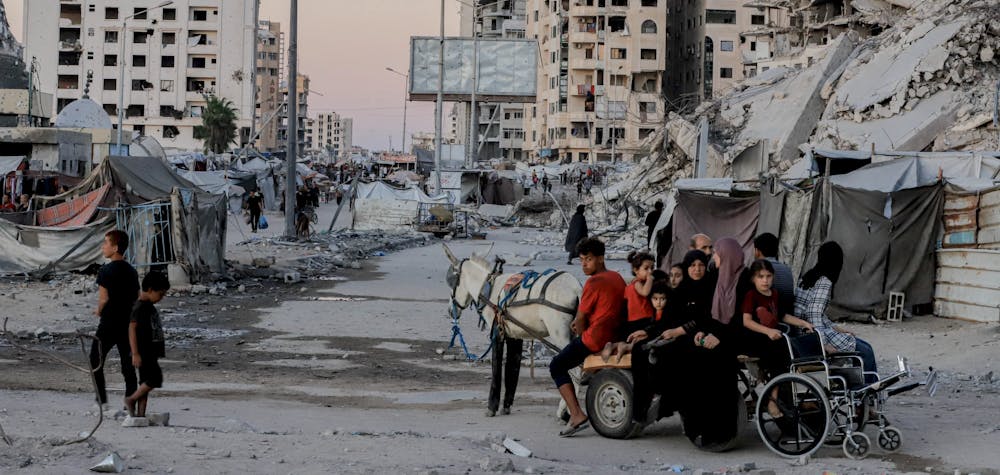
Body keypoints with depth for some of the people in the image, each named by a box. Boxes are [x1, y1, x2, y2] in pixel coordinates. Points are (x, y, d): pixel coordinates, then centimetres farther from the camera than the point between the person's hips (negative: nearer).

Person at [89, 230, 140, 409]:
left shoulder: (106, 271, -12)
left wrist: (99, 311, 2)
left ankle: (102, 402, -2)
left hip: (109, 324, -6)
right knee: (128, 367, 7)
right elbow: (137, 298, 10)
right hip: (128, 323, 6)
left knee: (95, 362, 6)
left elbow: (103, 299, -16)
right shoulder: (131, 271, 8)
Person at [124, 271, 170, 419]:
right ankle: (131, 400, -2)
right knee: (155, 378, -15)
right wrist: (135, 353, -23)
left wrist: (158, 352, 27)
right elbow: (132, 329, -19)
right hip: (143, 352, -10)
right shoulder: (139, 307, -13)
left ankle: (140, 413, 9)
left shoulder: (149, 307, 16)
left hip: (151, 352, 10)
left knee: (146, 382, 8)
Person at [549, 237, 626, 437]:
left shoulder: (594, 282, -17)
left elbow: (580, 319, -12)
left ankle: (577, 415, -12)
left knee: (557, 367, 2)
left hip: (595, 339, -9)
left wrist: (581, 332, 9)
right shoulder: (617, 277, 11)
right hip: (616, 336, 9)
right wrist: (581, 321, 13)